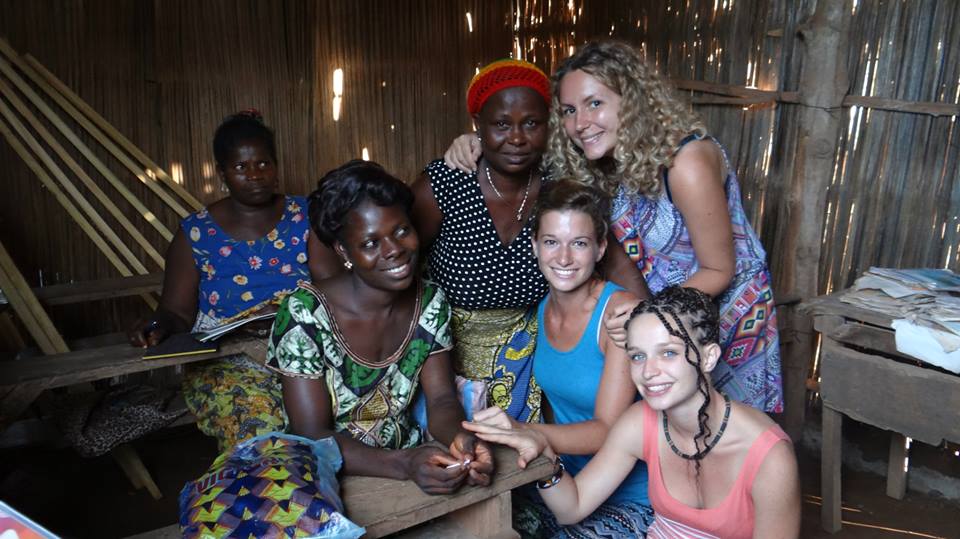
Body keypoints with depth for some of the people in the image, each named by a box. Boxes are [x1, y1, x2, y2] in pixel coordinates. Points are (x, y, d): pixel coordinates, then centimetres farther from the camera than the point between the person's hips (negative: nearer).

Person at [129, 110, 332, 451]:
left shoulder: (304, 216, 9)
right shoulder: (196, 233, 9)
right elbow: (177, 313, 9)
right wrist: (158, 326, -15)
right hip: (225, 361, -1)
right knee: (258, 419, -33)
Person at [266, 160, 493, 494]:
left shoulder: (431, 303, -3)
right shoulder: (303, 314, -18)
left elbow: (441, 400, -4)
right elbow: (312, 437, -19)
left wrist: (460, 438, -27)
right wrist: (403, 465, -33)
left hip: (410, 457, 4)